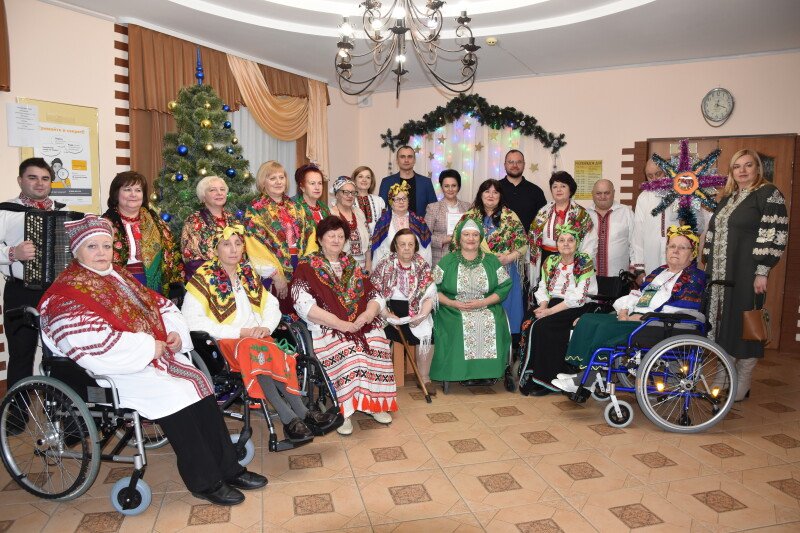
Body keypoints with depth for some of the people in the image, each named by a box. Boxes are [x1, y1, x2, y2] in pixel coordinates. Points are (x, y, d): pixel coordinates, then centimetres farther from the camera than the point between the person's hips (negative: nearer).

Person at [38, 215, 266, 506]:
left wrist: (176, 333, -3)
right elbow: (93, 344, -22)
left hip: (154, 354, 7)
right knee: (172, 394, -24)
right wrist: (149, 348, -19)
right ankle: (205, 482, -11)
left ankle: (227, 468, -2)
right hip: (117, 371, -7)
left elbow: (162, 305, 18)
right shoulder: (67, 292, -7)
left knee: (199, 386, -10)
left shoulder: (120, 276, 17)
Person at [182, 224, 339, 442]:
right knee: (255, 352, -35)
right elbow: (191, 318, -13)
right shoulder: (204, 277, -1)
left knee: (276, 356, -31)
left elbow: (272, 305, 18)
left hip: (257, 337, 4)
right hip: (225, 342, -4)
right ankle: (301, 414, -35)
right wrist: (239, 332, -16)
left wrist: (266, 327, -6)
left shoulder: (248, 273, 15)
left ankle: (291, 419, -32)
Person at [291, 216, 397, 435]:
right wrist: (340, 324, -18)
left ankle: (375, 403, -10)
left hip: (361, 325, 4)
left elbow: (376, 296, 14)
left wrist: (367, 314, -10)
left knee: (377, 344, -24)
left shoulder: (352, 265, 19)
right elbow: (304, 305, -10)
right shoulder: (306, 267, 4)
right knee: (344, 350, -32)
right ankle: (342, 411, -20)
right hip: (325, 327, -4)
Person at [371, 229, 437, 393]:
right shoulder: (384, 266, 3)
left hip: (416, 313, 1)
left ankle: (424, 377, -7)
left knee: (426, 334, -25)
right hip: (390, 311, -1)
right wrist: (387, 314, -16)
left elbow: (430, 295, 1)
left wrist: (421, 315, -14)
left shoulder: (422, 266, 7)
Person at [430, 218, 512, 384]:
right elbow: (433, 289, 3)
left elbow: (505, 287, 4)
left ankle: (489, 370, -14)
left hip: (487, 309, 1)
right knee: (461, 325, -32)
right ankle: (461, 372, -17)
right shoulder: (447, 262, 8)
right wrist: (452, 303, -13)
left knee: (493, 324, -29)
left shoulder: (492, 261, 12)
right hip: (454, 311, -1)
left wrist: (483, 302, -11)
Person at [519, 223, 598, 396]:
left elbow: (578, 298, -15)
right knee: (529, 324, -24)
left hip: (576, 309, -5)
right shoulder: (550, 262, 12)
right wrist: (543, 306, -10)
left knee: (543, 326, -29)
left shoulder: (585, 263, -5)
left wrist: (550, 311, -20)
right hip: (552, 304, 5)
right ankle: (530, 375, -16)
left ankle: (547, 380, -16)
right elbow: (542, 289, 11)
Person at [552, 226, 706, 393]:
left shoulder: (695, 277, 2)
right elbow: (638, 294, 24)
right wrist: (624, 309, 1)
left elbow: (681, 310, -12)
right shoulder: (660, 271, 27)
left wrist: (643, 317, -16)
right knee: (588, 319, -10)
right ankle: (580, 369, -18)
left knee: (607, 328, -29)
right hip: (633, 316, 8)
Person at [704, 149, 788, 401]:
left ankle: (741, 387, 12)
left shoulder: (768, 194, -6)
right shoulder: (727, 198, 16)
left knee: (744, 324, 0)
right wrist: (708, 265, 15)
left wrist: (762, 272, -17)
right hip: (720, 273, 6)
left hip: (746, 273, -6)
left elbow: (774, 234, -13)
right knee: (724, 323, 10)